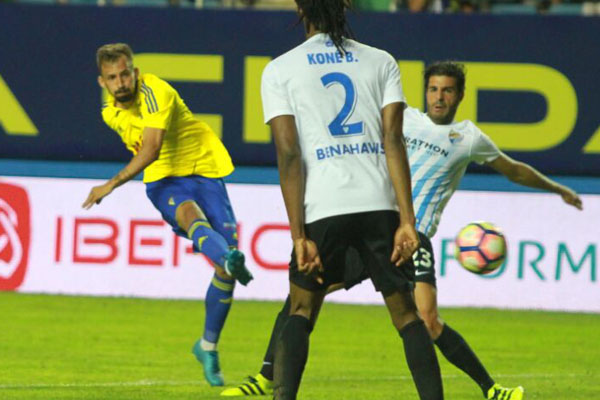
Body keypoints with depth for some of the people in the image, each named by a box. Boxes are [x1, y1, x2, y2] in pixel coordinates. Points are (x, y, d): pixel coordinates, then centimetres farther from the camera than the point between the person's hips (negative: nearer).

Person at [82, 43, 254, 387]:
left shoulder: (155, 93, -18)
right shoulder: (111, 113, 4)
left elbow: (151, 149, -30)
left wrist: (113, 184, -36)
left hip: (203, 171, -3)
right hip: (163, 179, 3)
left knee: (226, 263, -10)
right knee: (190, 214, -35)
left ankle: (209, 346, 8)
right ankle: (229, 259, -69)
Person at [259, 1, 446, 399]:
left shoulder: (280, 71, 5)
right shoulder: (381, 62, 9)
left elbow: (289, 154, -3)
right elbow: (394, 140, -1)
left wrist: (299, 236, -5)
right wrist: (407, 221, -4)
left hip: (322, 207, -1)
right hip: (380, 203, 1)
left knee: (301, 311, 11)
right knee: (406, 313, 9)